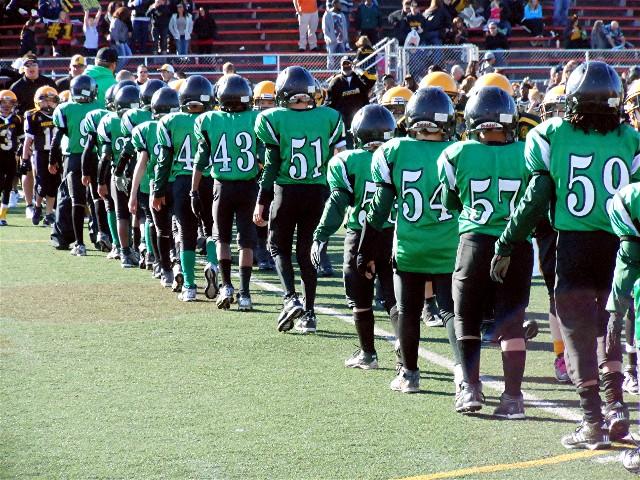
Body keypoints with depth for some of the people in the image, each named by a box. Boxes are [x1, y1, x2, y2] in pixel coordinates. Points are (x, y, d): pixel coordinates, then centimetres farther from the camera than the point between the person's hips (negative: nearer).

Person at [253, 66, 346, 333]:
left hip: (286, 192, -3)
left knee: (279, 247, 14)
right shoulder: (329, 118, 0)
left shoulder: (274, 120, -8)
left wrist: (261, 203, -1)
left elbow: (271, 167, -8)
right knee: (306, 251, 13)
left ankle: (291, 299, -7)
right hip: (318, 192, 3)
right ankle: (309, 313, 11)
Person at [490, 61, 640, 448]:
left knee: (578, 329, 4)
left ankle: (594, 422, 2)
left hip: (574, 245, -2)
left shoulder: (552, 135, -3)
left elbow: (535, 199, -4)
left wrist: (506, 246, 3)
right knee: (608, 326, 20)